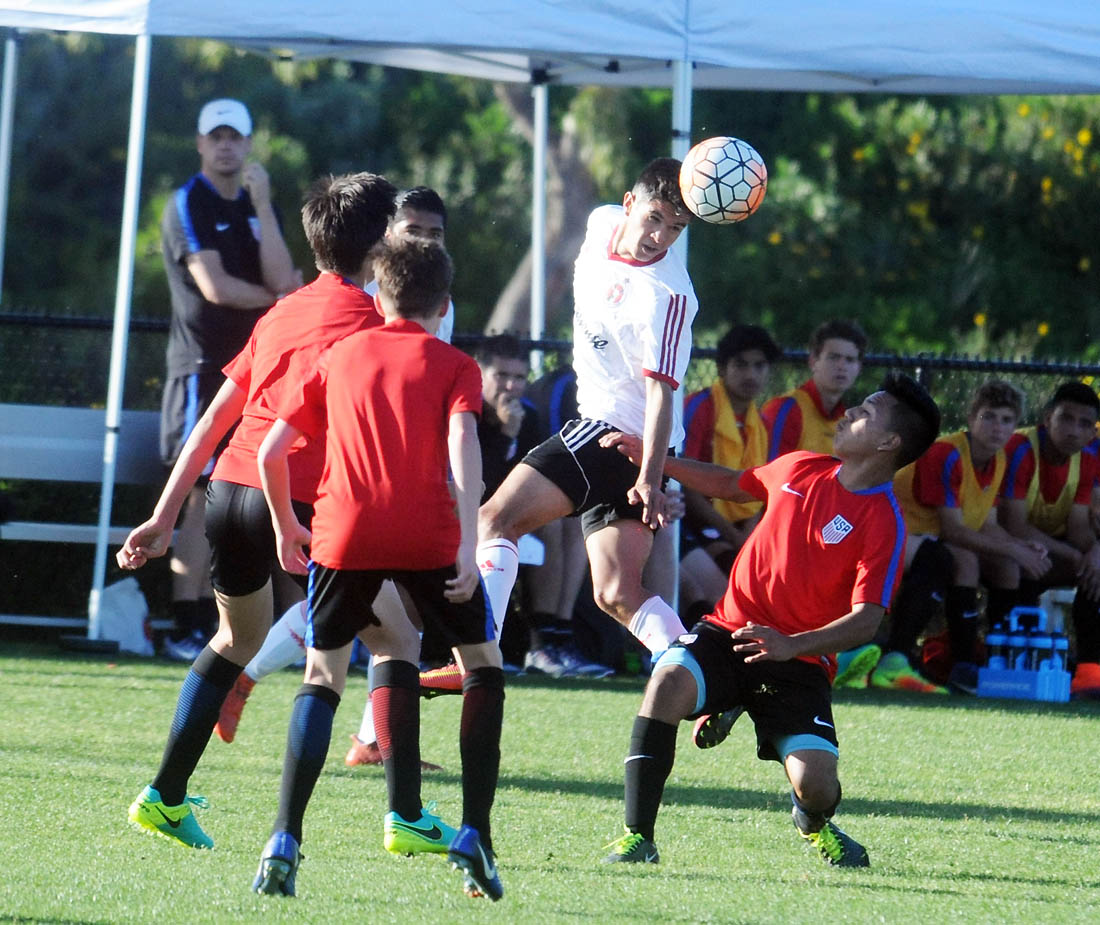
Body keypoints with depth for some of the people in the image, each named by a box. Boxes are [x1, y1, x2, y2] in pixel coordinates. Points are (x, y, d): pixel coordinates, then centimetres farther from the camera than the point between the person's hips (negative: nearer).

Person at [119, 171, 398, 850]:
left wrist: (164, 518, 21)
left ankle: (165, 797, 28)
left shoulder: (281, 313, 21)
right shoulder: (365, 318, 0)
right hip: (298, 504, -7)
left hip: (228, 489, 7)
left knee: (239, 638, 29)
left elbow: (213, 420, 20)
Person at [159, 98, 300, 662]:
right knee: (205, 497, -11)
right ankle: (184, 631, -11)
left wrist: (262, 206, -8)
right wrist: (277, 297, -1)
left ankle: (205, 625, 6)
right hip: (204, 366, -6)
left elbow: (283, 280, -3)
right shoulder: (188, 205, -3)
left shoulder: (259, 207, 14)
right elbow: (214, 286, -15)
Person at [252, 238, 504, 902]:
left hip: (345, 531, 2)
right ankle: (474, 835, 5)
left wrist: (285, 526, 29)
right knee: (483, 662, 16)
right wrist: (468, 543, -13)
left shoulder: (340, 357, 19)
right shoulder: (453, 366, 11)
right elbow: (462, 444, -8)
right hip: (428, 534, -2)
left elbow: (271, 452, 14)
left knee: (323, 674, 14)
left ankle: (285, 841, -3)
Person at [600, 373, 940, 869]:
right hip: (729, 631, 3)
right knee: (668, 683, -29)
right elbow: (731, 484, 26)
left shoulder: (883, 523, -11)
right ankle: (637, 836, -24)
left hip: (799, 661, -3)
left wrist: (792, 645, -34)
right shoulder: (801, 468, 6)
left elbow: (865, 622, -18)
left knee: (816, 786, -19)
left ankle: (815, 822, 24)